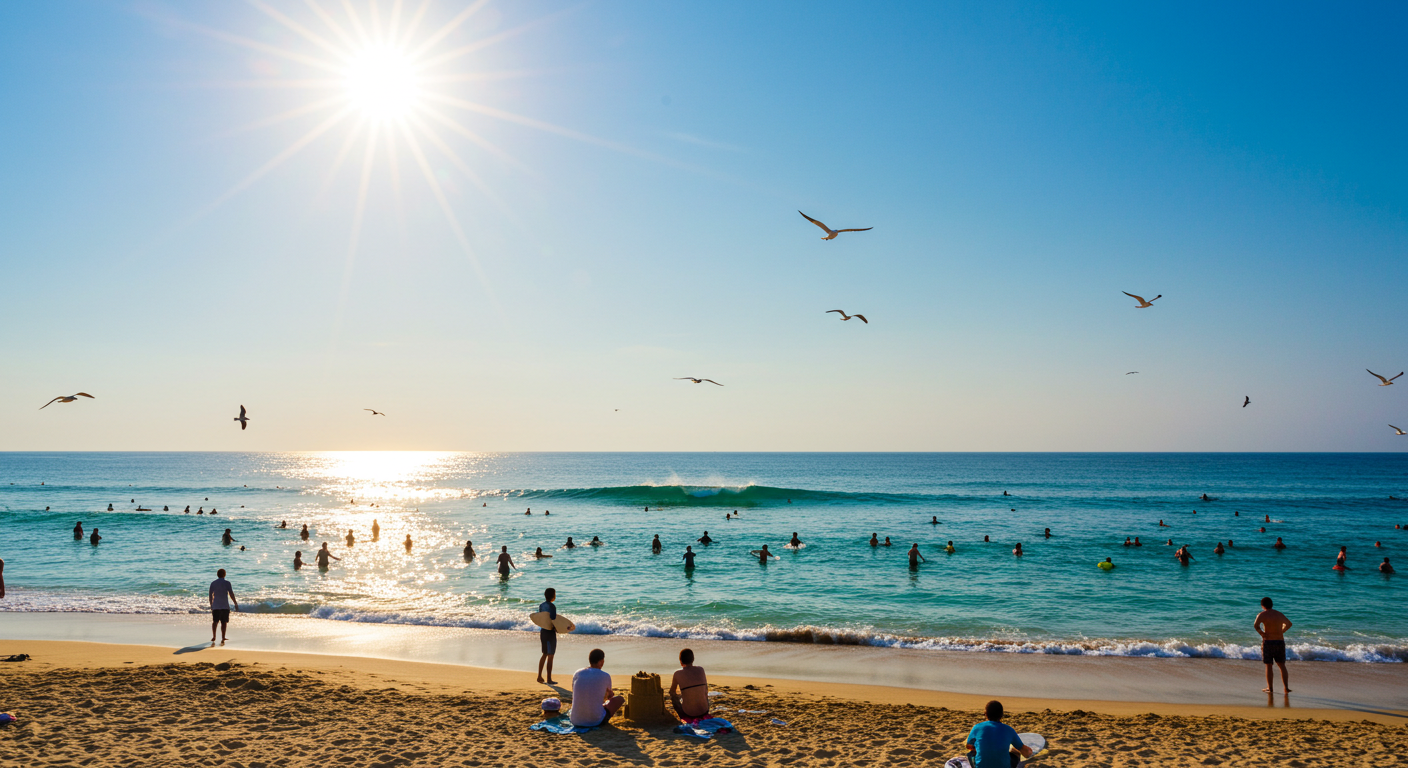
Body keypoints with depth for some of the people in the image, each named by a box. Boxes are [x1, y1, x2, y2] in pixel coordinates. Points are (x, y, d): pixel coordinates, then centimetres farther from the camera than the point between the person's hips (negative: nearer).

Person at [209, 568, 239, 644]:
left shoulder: (213, 583, 5)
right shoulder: (227, 583, -5)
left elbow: (210, 595, 9)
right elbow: (231, 594, -9)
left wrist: (211, 605, 21)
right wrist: (236, 604, -3)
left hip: (215, 606, 2)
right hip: (225, 606, -2)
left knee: (215, 621, 11)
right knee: (224, 622, 5)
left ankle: (214, 636, -5)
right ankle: (222, 638, 5)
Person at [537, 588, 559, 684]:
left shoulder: (541, 605, 7)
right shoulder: (552, 606, -17)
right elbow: (553, 621, -21)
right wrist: (557, 629, -8)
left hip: (542, 631, 8)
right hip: (550, 632, -8)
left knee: (545, 654, 20)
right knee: (550, 656, 1)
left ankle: (539, 676, 23)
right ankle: (549, 679, 6)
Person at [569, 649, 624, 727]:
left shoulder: (577, 674, 2)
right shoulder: (606, 677, -5)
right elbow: (609, 695, 16)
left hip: (576, 721, 5)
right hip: (596, 721, -5)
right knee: (620, 698, 17)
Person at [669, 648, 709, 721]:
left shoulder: (678, 673, -8)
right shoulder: (701, 670, -2)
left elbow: (672, 692, 9)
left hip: (688, 712, -2)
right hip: (704, 710, 2)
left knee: (674, 697, 28)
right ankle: (704, 716, 31)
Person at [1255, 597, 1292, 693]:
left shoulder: (1262, 615, -6)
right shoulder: (1279, 614, 11)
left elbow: (1255, 625, -24)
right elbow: (1289, 624, 29)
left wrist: (1262, 634, -9)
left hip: (1268, 642, -4)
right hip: (1280, 642, 4)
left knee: (1268, 666, 4)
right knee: (1282, 665, 12)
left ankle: (1270, 688, 7)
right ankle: (1286, 687, 7)